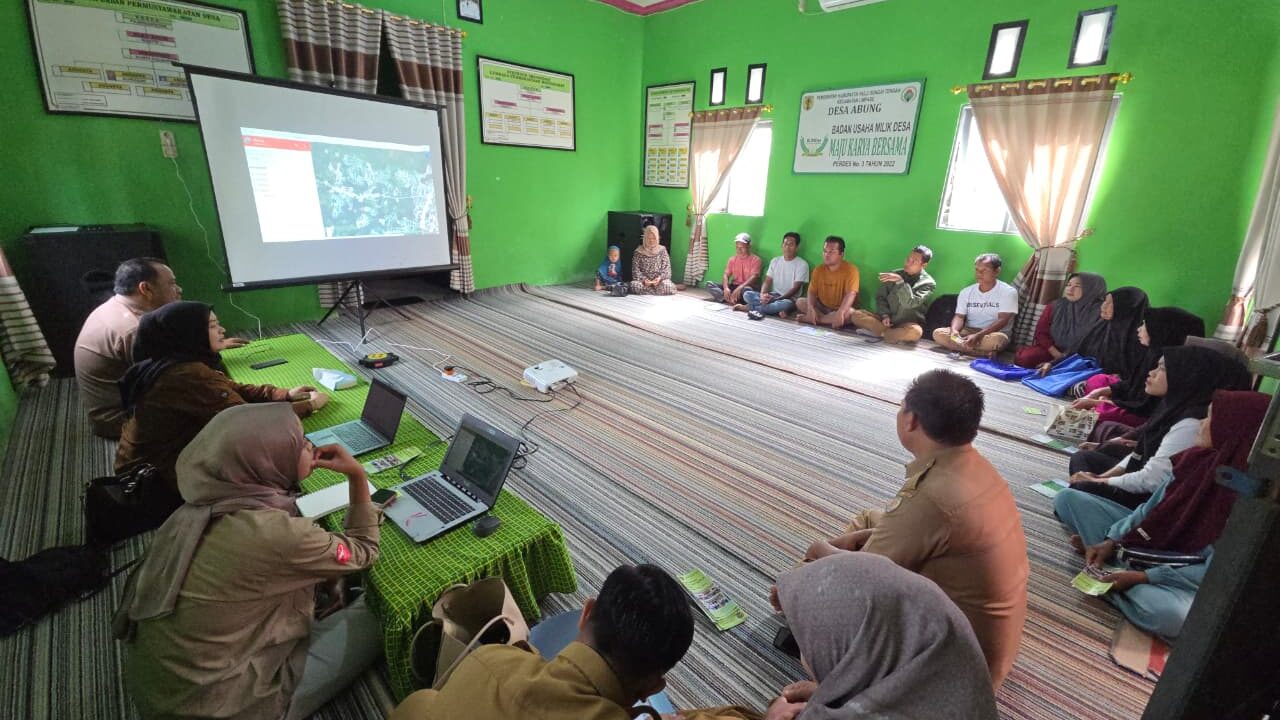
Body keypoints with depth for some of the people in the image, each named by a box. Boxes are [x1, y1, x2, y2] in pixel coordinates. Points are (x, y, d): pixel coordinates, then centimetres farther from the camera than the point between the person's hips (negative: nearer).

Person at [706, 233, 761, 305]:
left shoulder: (755, 259, -4)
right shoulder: (732, 260, 11)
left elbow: (753, 277, -17)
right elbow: (726, 275, 1)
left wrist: (740, 288, -34)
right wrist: (726, 288, -22)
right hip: (733, 287, 5)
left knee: (747, 290, -43)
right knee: (709, 284, -17)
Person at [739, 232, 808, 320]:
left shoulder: (802, 264, -6)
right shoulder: (775, 261, 9)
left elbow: (795, 289, -12)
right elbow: (767, 282, 4)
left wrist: (776, 299, -23)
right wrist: (763, 294, -19)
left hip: (788, 299, -4)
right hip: (772, 296, 4)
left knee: (786, 304, -41)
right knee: (747, 294, -18)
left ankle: (749, 307, -29)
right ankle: (776, 309, -30)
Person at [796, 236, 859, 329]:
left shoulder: (850, 269, -15)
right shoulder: (818, 269, 1)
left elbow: (851, 294, -27)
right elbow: (812, 292, -4)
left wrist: (840, 312, -43)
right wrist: (810, 308, -25)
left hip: (841, 309, -4)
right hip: (822, 307, 4)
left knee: (850, 312, -36)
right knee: (800, 302, -15)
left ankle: (812, 319, -27)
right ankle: (830, 320, -23)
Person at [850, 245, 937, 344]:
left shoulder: (928, 283, -5)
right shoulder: (895, 274, 7)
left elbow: (910, 303, -20)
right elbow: (880, 297, 8)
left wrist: (900, 282, -29)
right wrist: (885, 315, -9)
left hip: (907, 325, -4)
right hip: (888, 321, 4)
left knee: (915, 331, -40)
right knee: (857, 314, -19)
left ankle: (878, 332, -18)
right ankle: (898, 335, -19)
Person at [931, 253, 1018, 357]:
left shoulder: (1008, 292, -4)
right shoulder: (966, 292, 9)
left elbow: (1003, 320, -13)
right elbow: (959, 316, 2)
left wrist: (978, 335, -28)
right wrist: (954, 330, -23)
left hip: (992, 334, -5)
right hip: (968, 332, 5)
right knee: (938, 333, -24)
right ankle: (984, 353, -29)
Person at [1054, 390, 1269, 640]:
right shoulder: (1197, 458, -5)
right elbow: (1151, 508, 4)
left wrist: (1144, 577, -24)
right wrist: (1112, 541, -7)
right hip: (1144, 545, 6)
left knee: (1174, 616, -39)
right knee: (1069, 498, 0)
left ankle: (1107, 582, -12)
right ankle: (1111, 562, -9)